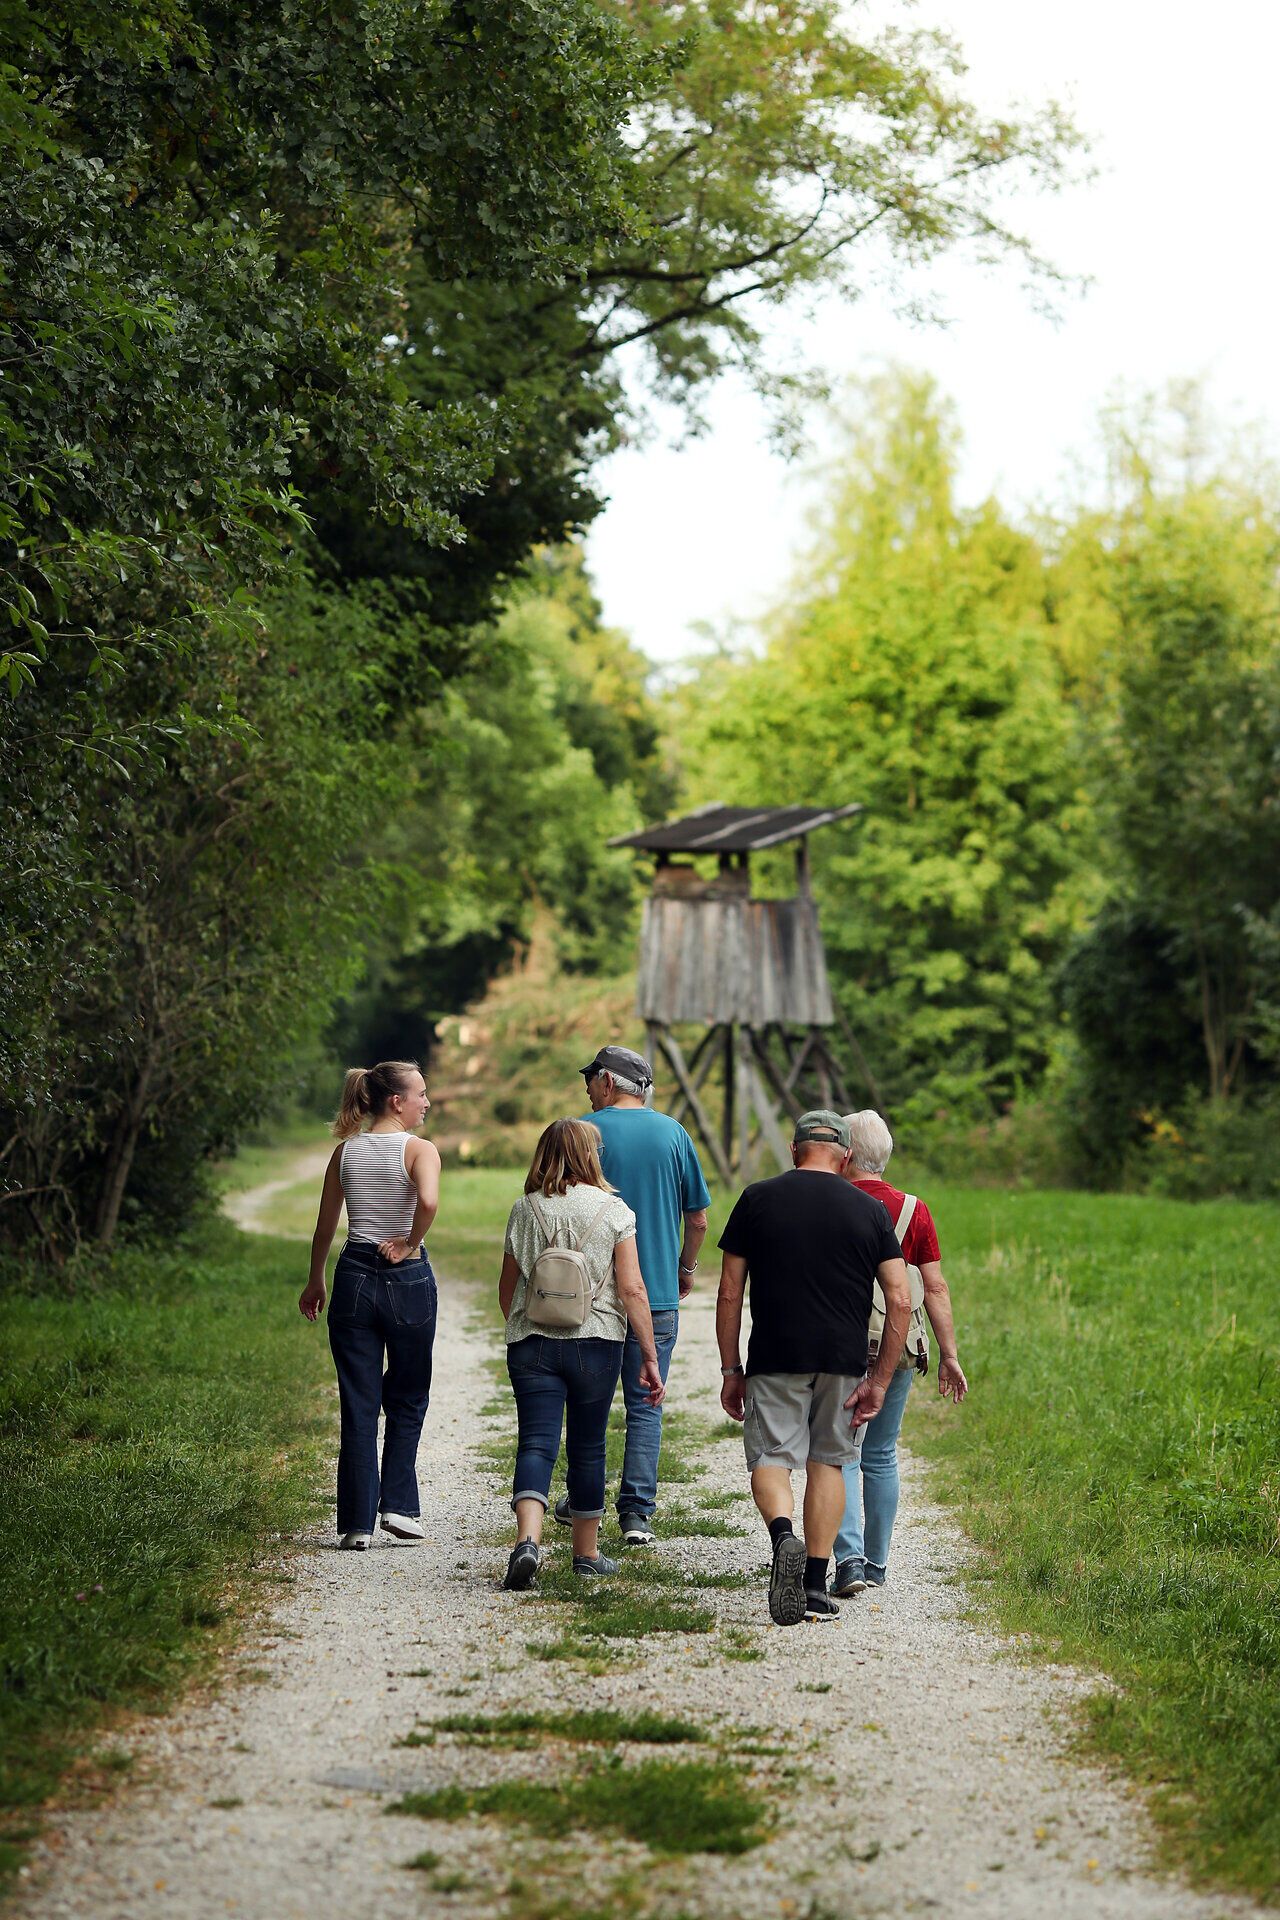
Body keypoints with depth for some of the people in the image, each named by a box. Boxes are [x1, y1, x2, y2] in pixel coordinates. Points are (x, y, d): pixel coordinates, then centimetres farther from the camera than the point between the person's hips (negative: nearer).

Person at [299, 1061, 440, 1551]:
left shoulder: (346, 1151, 6)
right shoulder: (419, 1150, -7)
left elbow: (325, 1225, 12)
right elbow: (428, 1201, -28)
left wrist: (315, 1281, 23)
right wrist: (409, 1245, -12)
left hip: (354, 1276, 3)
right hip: (407, 1279, -3)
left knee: (358, 1404, 6)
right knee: (407, 1399, 14)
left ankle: (357, 1521, 4)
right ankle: (398, 1505, 6)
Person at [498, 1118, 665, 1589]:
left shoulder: (525, 1210, 3)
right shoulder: (613, 1210, -2)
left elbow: (506, 1288, 11)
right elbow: (632, 1290, -7)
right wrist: (650, 1357, -3)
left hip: (531, 1343, 1)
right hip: (596, 1341, -1)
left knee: (536, 1444, -4)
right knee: (587, 1447, 12)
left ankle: (528, 1539, -26)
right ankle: (587, 1554, 23)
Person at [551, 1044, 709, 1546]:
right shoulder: (674, 1134, 3)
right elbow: (698, 1218, 5)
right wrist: (685, 1270, 21)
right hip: (659, 1292, 1)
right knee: (645, 1405, 5)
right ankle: (637, 1513, -3)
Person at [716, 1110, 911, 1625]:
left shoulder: (757, 1200, 3)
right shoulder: (870, 1210, 5)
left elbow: (729, 1294, 1)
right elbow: (900, 1301, -1)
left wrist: (730, 1369, 8)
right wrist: (879, 1380, 2)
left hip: (774, 1359, -2)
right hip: (843, 1361, 2)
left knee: (771, 1458, 3)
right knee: (827, 1463, 13)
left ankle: (783, 1537, -27)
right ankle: (816, 1587, 10)